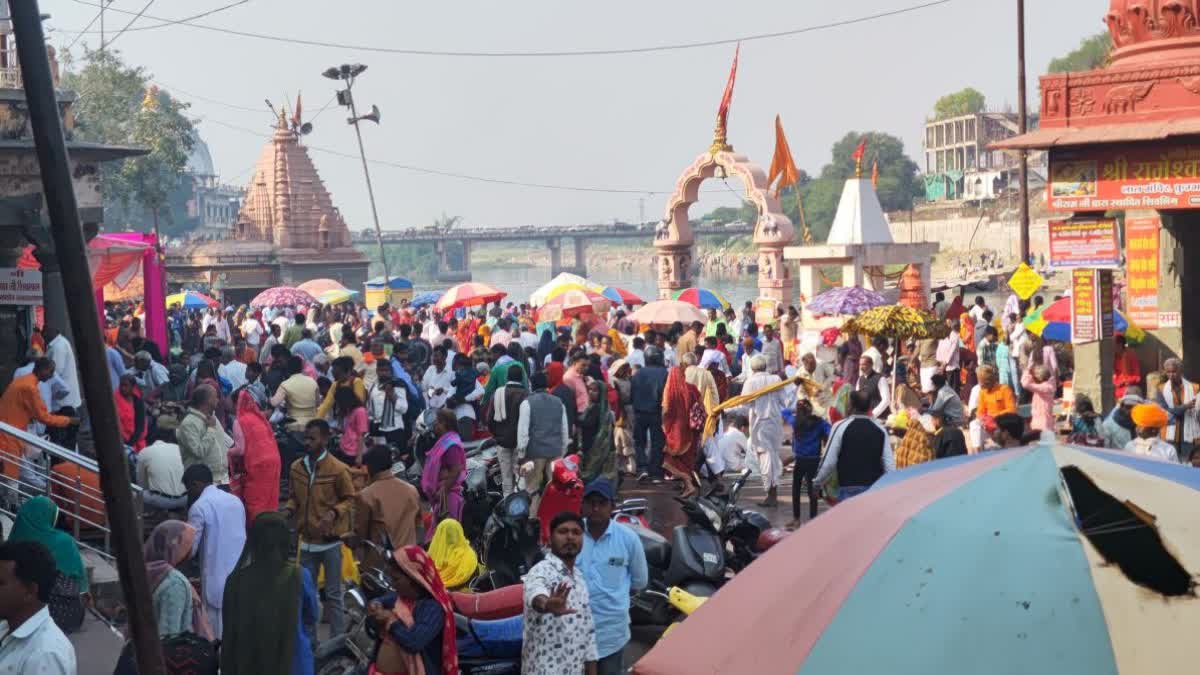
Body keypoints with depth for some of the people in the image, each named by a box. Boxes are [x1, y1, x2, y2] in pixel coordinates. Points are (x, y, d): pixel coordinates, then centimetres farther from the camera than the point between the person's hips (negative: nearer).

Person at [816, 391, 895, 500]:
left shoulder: (841, 427, -4)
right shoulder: (880, 429, 7)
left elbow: (828, 462, -5)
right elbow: (890, 464, 4)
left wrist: (817, 483, 9)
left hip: (849, 488, -4)